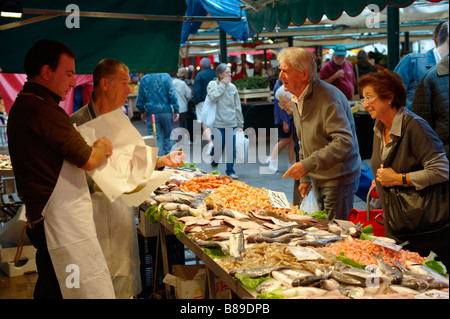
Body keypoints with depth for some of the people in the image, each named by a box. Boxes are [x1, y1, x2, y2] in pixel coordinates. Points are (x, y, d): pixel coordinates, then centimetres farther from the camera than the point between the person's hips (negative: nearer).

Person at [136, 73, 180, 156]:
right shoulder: (165, 76, -4)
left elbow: (140, 98, 8)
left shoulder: (144, 79, 3)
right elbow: (172, 95, -8)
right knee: (168, 137, 11)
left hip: (151, 112, 1)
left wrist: (142, 112, 20)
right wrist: (176, 111, -3)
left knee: (156, 139, 2)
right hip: (166, 111, -1)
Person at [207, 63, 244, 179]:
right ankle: (214, 165, 26)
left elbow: (237, 106, 12)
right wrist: (222, 85, -12)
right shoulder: (212, 84, 1)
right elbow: (213, 98, -18)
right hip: (218, 123, -3)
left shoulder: (232, 87, 9)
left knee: (231, 148, 3)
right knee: (217, 148, -1)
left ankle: (230, 171, 16)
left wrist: (240, 124, 10)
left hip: (232, 123, 3)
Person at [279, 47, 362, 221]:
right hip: (318, 179, 9)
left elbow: (344, 142, -32)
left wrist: (307, 165, -34)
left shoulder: (328, 98, -23)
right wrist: (305, 177, 16)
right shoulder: (296, 99, 7)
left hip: (338, 180, -9)